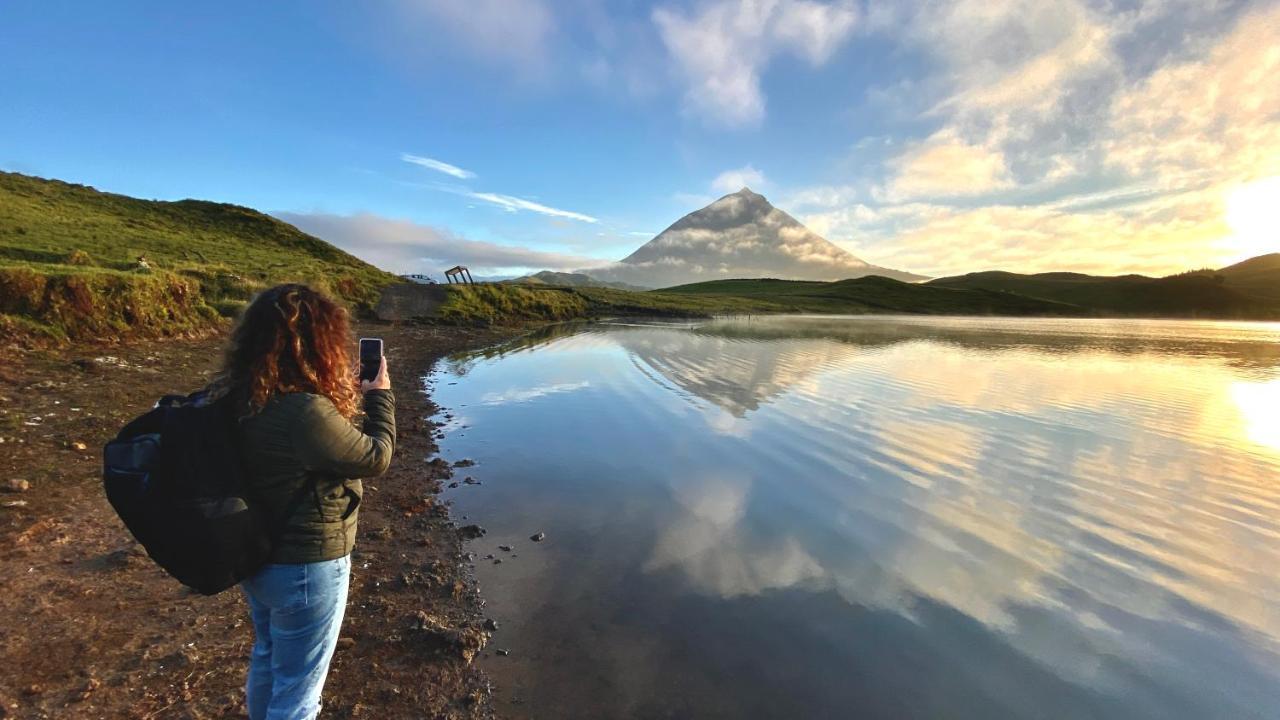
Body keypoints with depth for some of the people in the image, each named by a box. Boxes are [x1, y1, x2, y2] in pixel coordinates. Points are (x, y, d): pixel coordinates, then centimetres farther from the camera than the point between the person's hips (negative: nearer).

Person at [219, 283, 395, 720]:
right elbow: (375, 458, -19)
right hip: (305, 568, -8)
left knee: (267, 657, 32)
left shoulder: (241, 396, -7)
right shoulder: (306, 411, -33)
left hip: (257, 557, 9)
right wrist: (380, 397, -5)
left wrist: (349, 393, 5)